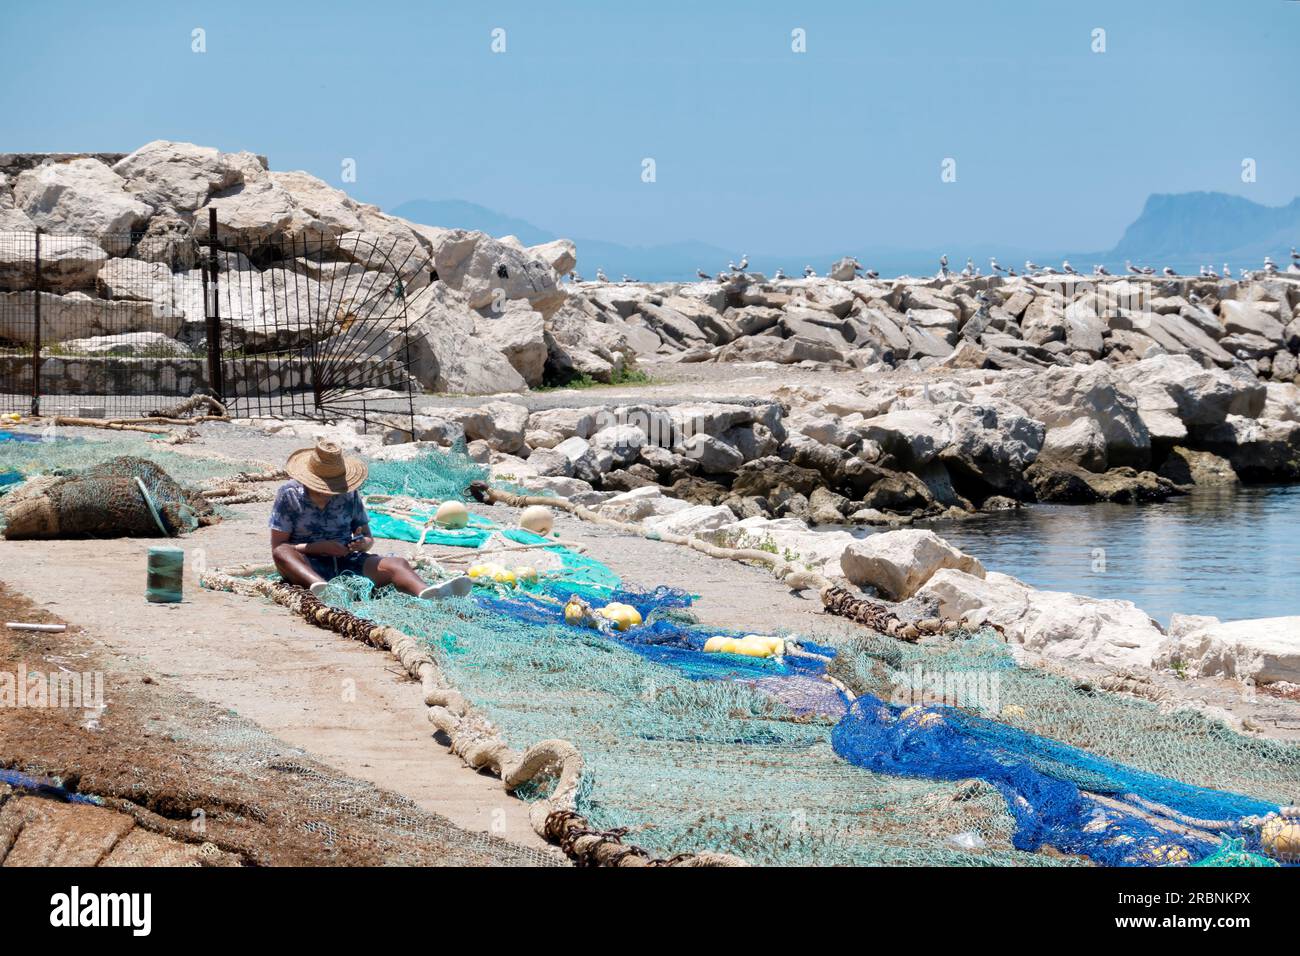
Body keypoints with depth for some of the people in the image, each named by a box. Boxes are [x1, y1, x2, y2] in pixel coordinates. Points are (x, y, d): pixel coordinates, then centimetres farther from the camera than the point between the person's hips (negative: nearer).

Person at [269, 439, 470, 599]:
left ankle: (427, 591, -56)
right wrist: (320, 547, -19)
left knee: (396, 564, -22)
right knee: (283, 553, -36)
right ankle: (319, 586, -68)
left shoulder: (349, 495, 8)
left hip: (346, 562, 3)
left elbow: (369, 539, 13)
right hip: (308, 566, -3)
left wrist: (363, 543, -13)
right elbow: (278, 548, -6)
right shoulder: (289, 495, -2)